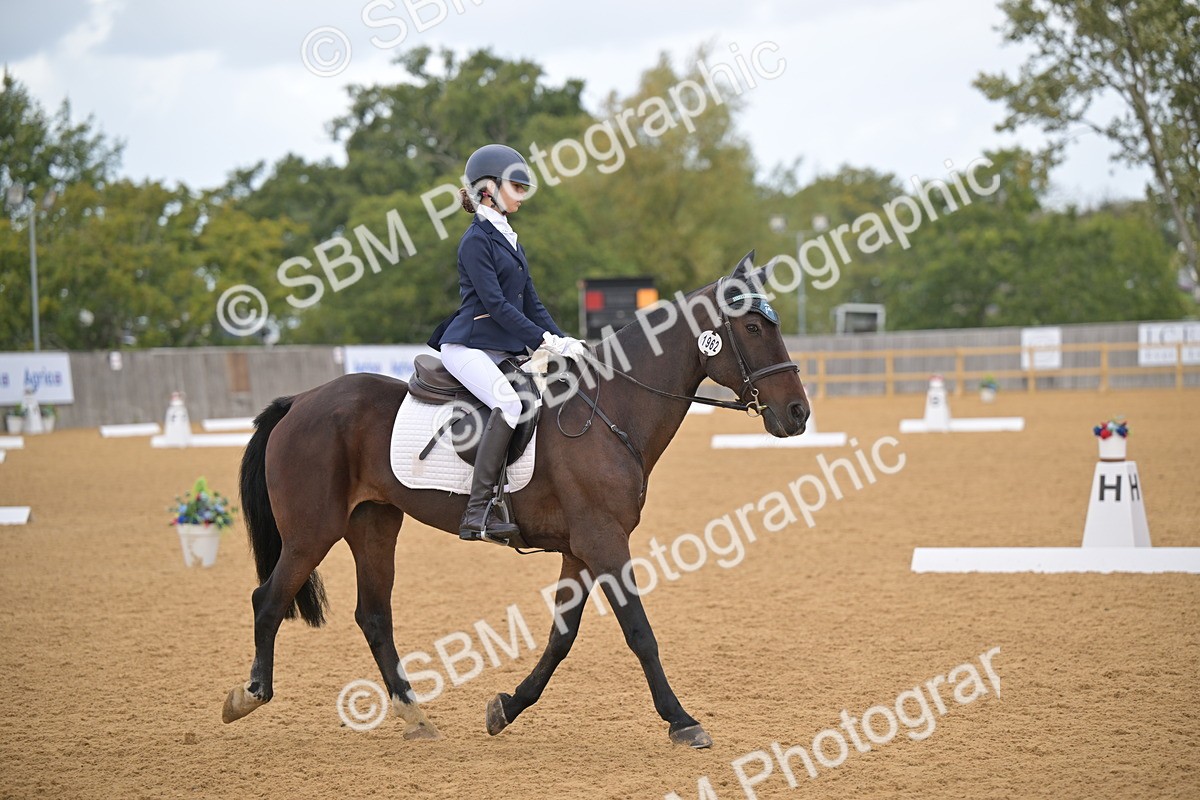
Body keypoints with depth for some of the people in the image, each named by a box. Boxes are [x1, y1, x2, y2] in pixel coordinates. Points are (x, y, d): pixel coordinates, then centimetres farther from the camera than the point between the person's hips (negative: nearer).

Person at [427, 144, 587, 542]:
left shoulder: (508, 238, 20)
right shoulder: (476, 240, -8)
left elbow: (530, 302, 20)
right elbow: (495, 303, -16)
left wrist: (563, 339, 5)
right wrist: (546, 341, -20)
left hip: (505, 350, 10)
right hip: (470, 346, -10)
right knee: (509, 402, -33)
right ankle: (478, 512, -34)